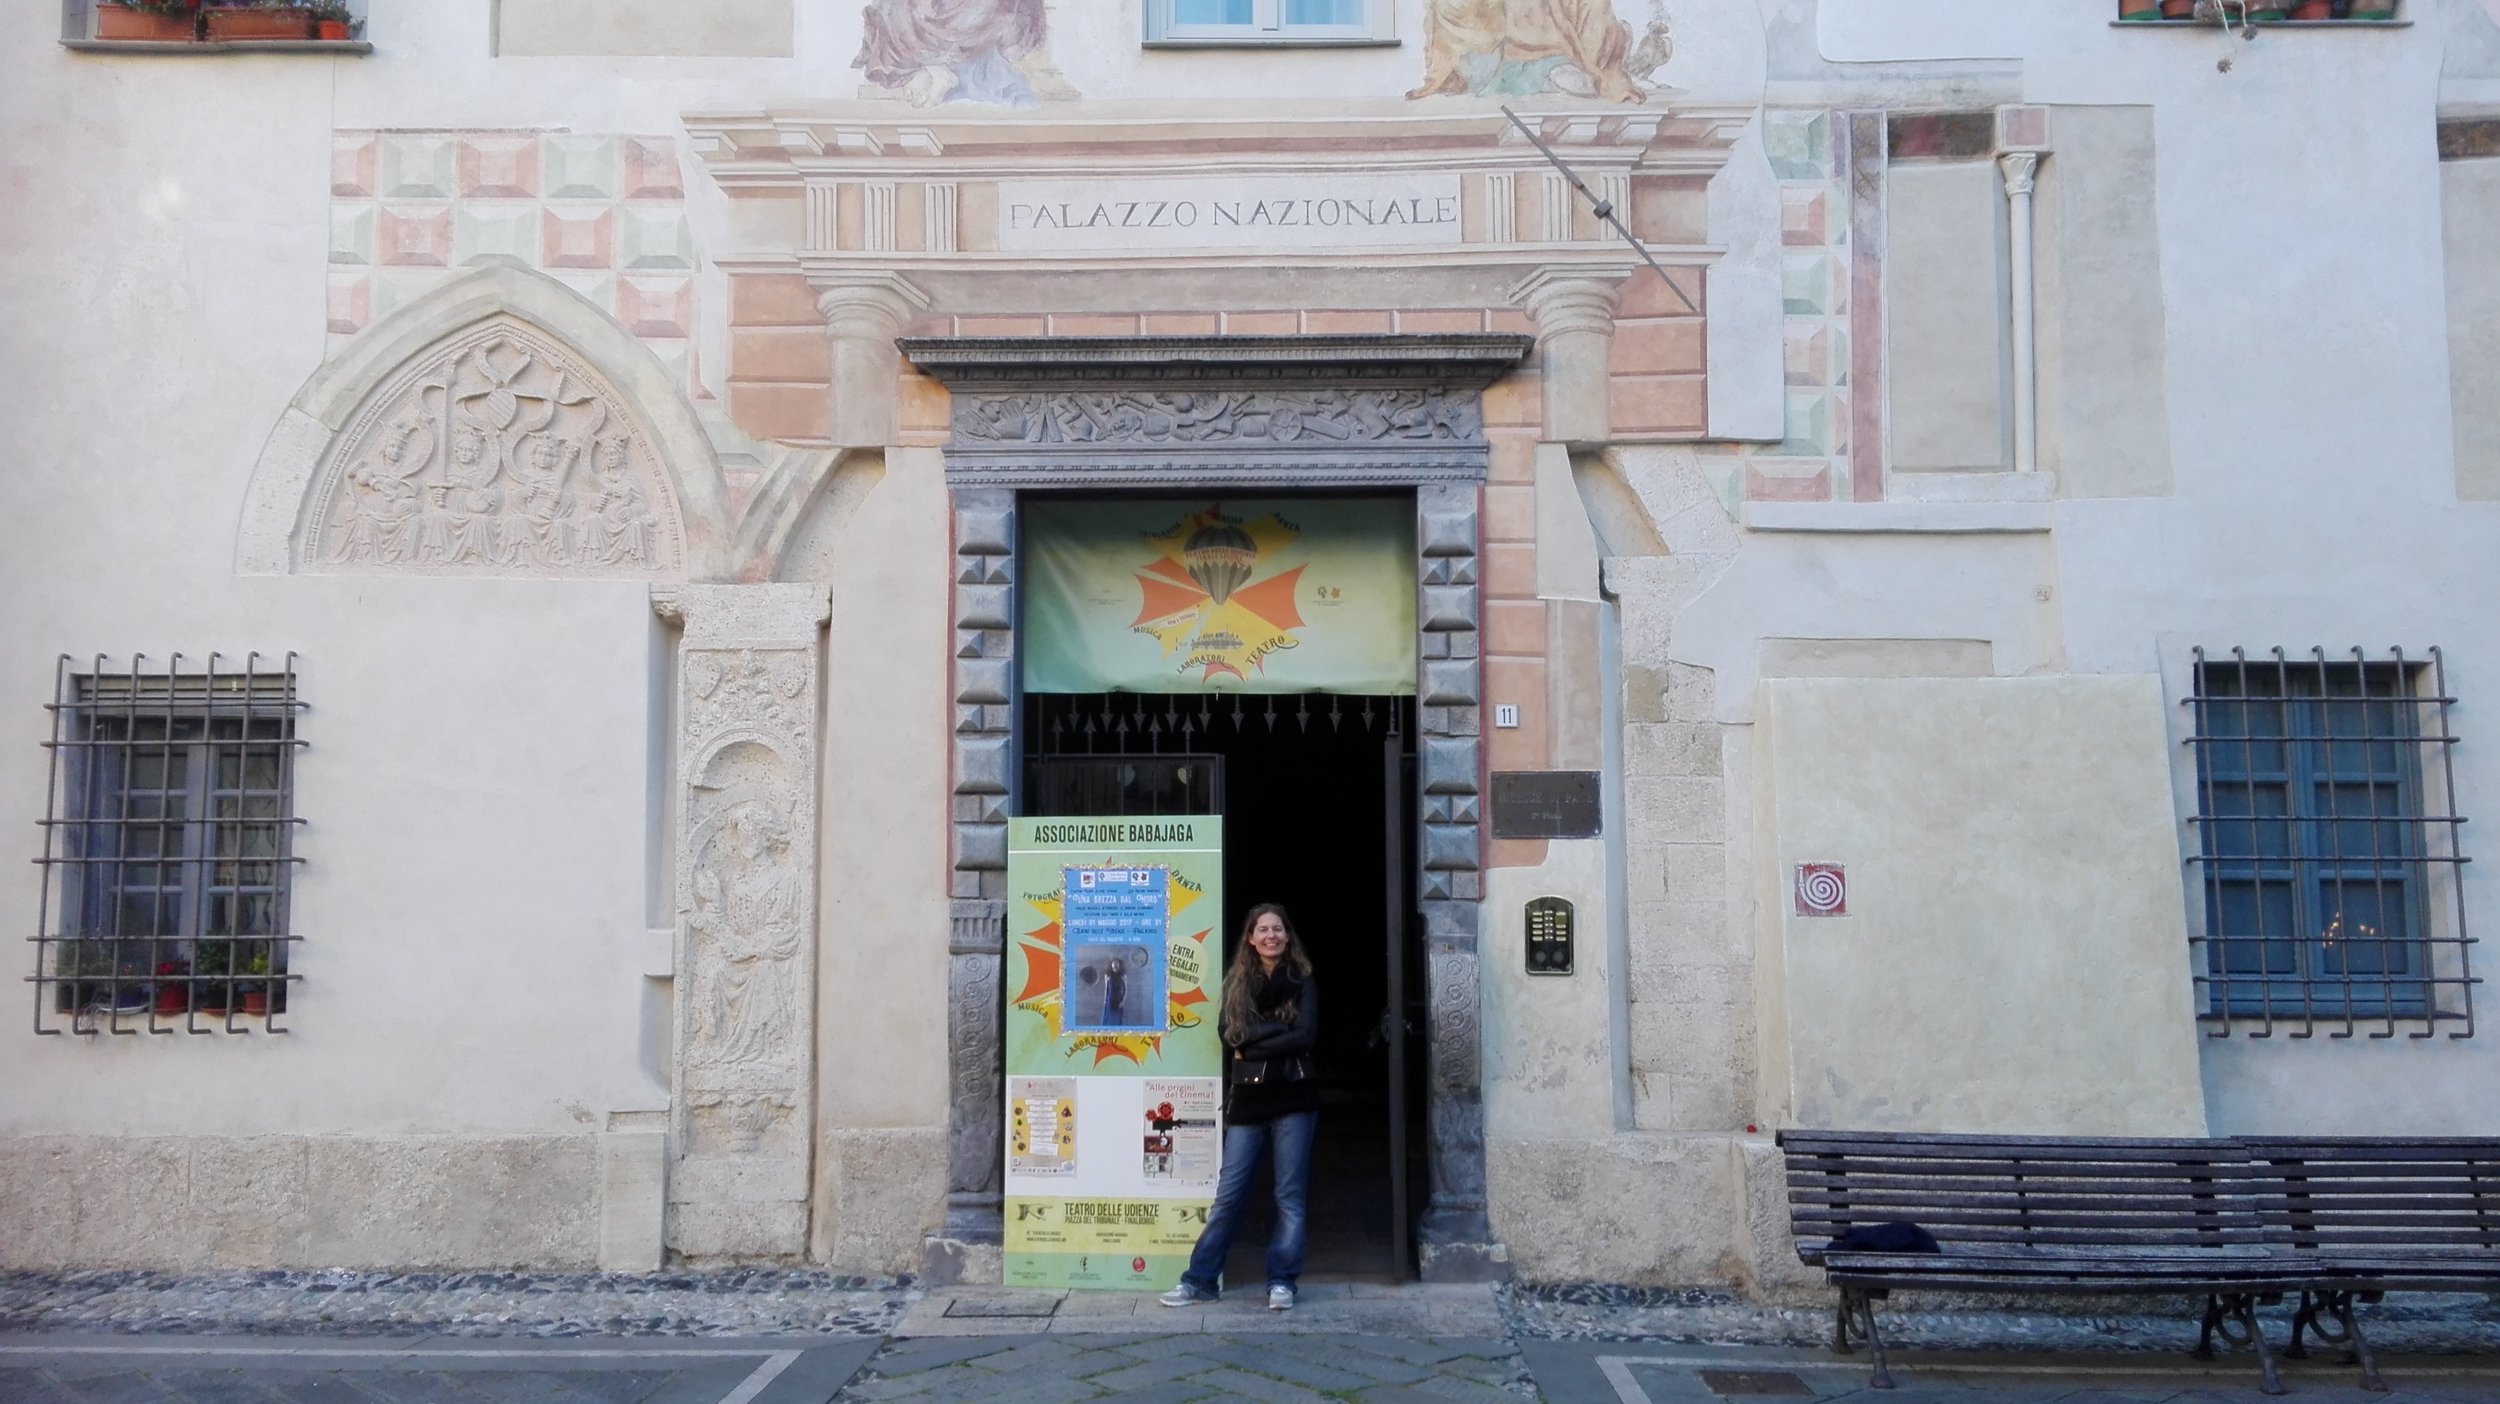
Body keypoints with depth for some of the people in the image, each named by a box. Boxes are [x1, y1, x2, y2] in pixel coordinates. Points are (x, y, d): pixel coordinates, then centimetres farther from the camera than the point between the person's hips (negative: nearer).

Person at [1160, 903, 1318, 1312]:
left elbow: (1305, 1037, -9)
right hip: (1246, 1102, 2)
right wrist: (1278, 1030, -12)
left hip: (1293, 1099, -2)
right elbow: (1230, 1036, -3)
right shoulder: (1236, 985, 10)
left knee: (1289, 1196, 2)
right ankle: (1199, 1280, 9)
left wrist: (1253, 1047, -9)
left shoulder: (1302, 982, 4)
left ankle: (1282, 1282, 11)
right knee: (1228, 1195, 2)